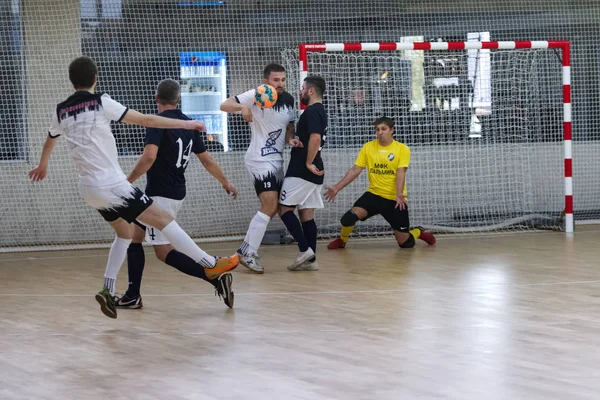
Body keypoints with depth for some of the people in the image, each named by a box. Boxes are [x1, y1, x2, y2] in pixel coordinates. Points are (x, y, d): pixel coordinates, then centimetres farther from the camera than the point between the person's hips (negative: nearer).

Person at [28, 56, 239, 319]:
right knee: (162, 219, -5)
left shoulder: (61, 111, 8)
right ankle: (210, 264, -9)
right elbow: (144, 120, -10)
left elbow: (49, 141, 28)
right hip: (112, 183, -7)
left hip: (89, 187, 7)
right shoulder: (100, 103, -10)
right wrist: (186, 124, -3)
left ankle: (108, 290, 11)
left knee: (125, 232, 22)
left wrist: (43, 166, 49)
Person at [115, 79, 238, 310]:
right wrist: (226, 183, 29)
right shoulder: (188, 124, 9)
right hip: (177, 193, 8)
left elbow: (149, 156, -26)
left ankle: (217, 278, -19)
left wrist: (128, 182, -17)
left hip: (160, 194, -8)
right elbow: (207, 160, 16)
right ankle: (132, 296, 18)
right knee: (134, 237, 18)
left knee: (164, 252, -7)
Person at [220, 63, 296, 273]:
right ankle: (248, 254, -9)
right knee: (269, 207, -16)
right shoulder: (255, 96, -13)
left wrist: (291, 139, -8)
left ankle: (246, 250, 21)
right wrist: (242, 107, -39)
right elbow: (224, 105, -19)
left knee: (272, 208, 11)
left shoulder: (288, 100, 7)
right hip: (260, 159, -8)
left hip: (276, 160, 8)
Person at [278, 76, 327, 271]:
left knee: (284, 208, -4)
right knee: (307, 214, 8)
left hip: (301, 171, -9)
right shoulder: (320, 111, 18)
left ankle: (304, 249, -11)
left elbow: (315, 138, -26)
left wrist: (309, 163, -21)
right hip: (313, 174, 9)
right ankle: (310, 259, 5)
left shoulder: (311, 112, -13)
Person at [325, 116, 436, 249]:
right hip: (374, 194, 2)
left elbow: (400, 173, -16)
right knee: (351, 215, -26)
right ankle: (342, 241, 4)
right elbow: (355, 170, 2)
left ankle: (418, 232, 38)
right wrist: (337, 188, -7)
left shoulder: (402, 149, -6)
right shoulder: (368, 147, 1)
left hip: (394, 199, -2)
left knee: (404, 242, 1)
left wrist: (399, 195, -31)